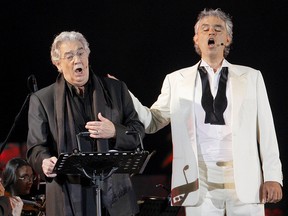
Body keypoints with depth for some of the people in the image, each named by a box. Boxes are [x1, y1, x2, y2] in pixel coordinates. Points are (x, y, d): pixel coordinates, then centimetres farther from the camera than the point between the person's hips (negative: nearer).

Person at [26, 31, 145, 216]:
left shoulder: (116, 90, 11)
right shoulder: (42, 100, 6)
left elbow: (138, 132, 11)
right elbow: (36, 147, 1)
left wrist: (115, 132, -11)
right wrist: (45, 163, -23)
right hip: (70, 200, -2)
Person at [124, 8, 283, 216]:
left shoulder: (251, 77, 10)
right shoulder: (177, 80, 11)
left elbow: (266, 129, 7)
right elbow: (152, 122, 10)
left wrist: (273, 176, -1)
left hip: (245, 181, 0)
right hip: (200, 182, 0)